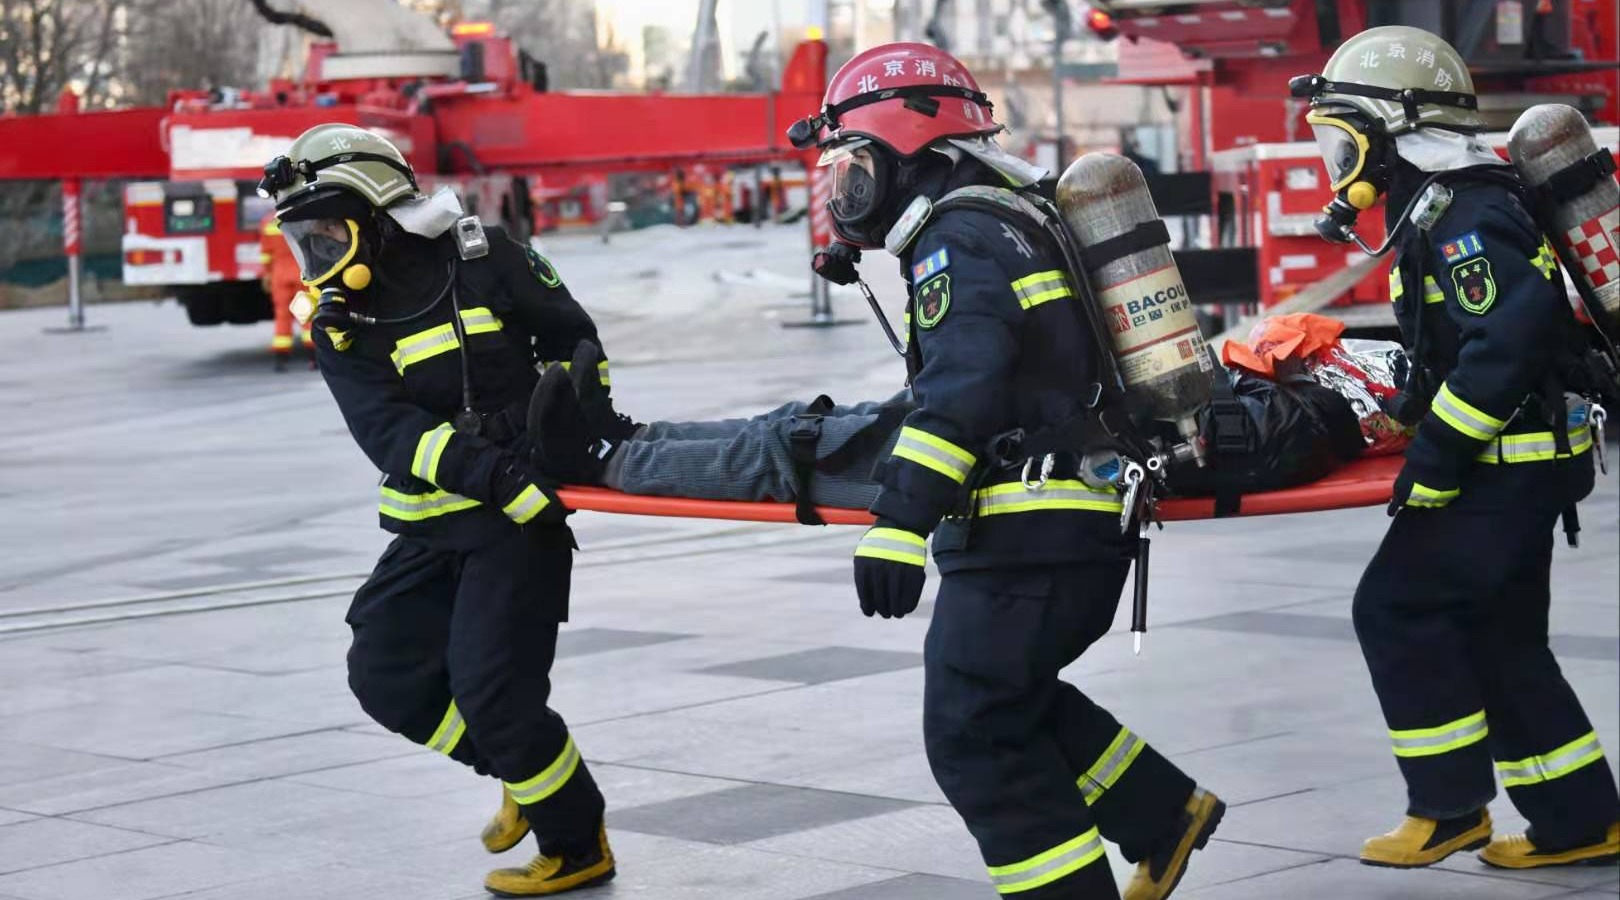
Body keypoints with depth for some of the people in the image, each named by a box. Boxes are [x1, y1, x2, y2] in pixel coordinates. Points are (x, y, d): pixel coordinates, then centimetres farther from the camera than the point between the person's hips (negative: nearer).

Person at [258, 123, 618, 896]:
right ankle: (528, 775, 24)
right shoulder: (341, 326, -1)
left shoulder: (480, 258, -8)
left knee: (491, 687, -11)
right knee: (386, 673, 4)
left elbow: (573, 339, 6)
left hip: (521, 511, -6)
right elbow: (390, 434, -16)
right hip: (431, 520, 6)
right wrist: (482, 467, -29)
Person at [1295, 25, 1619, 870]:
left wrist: (1436, 455, -25)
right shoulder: (1440, 207, 15)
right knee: (1499, 637, 13)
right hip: (1517, 462, 10)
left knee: (1396, 609, -5)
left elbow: (1511, 332, -29)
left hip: (1507, 463, -10)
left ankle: (1451, 807, 1)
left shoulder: (1459, 215, -18)